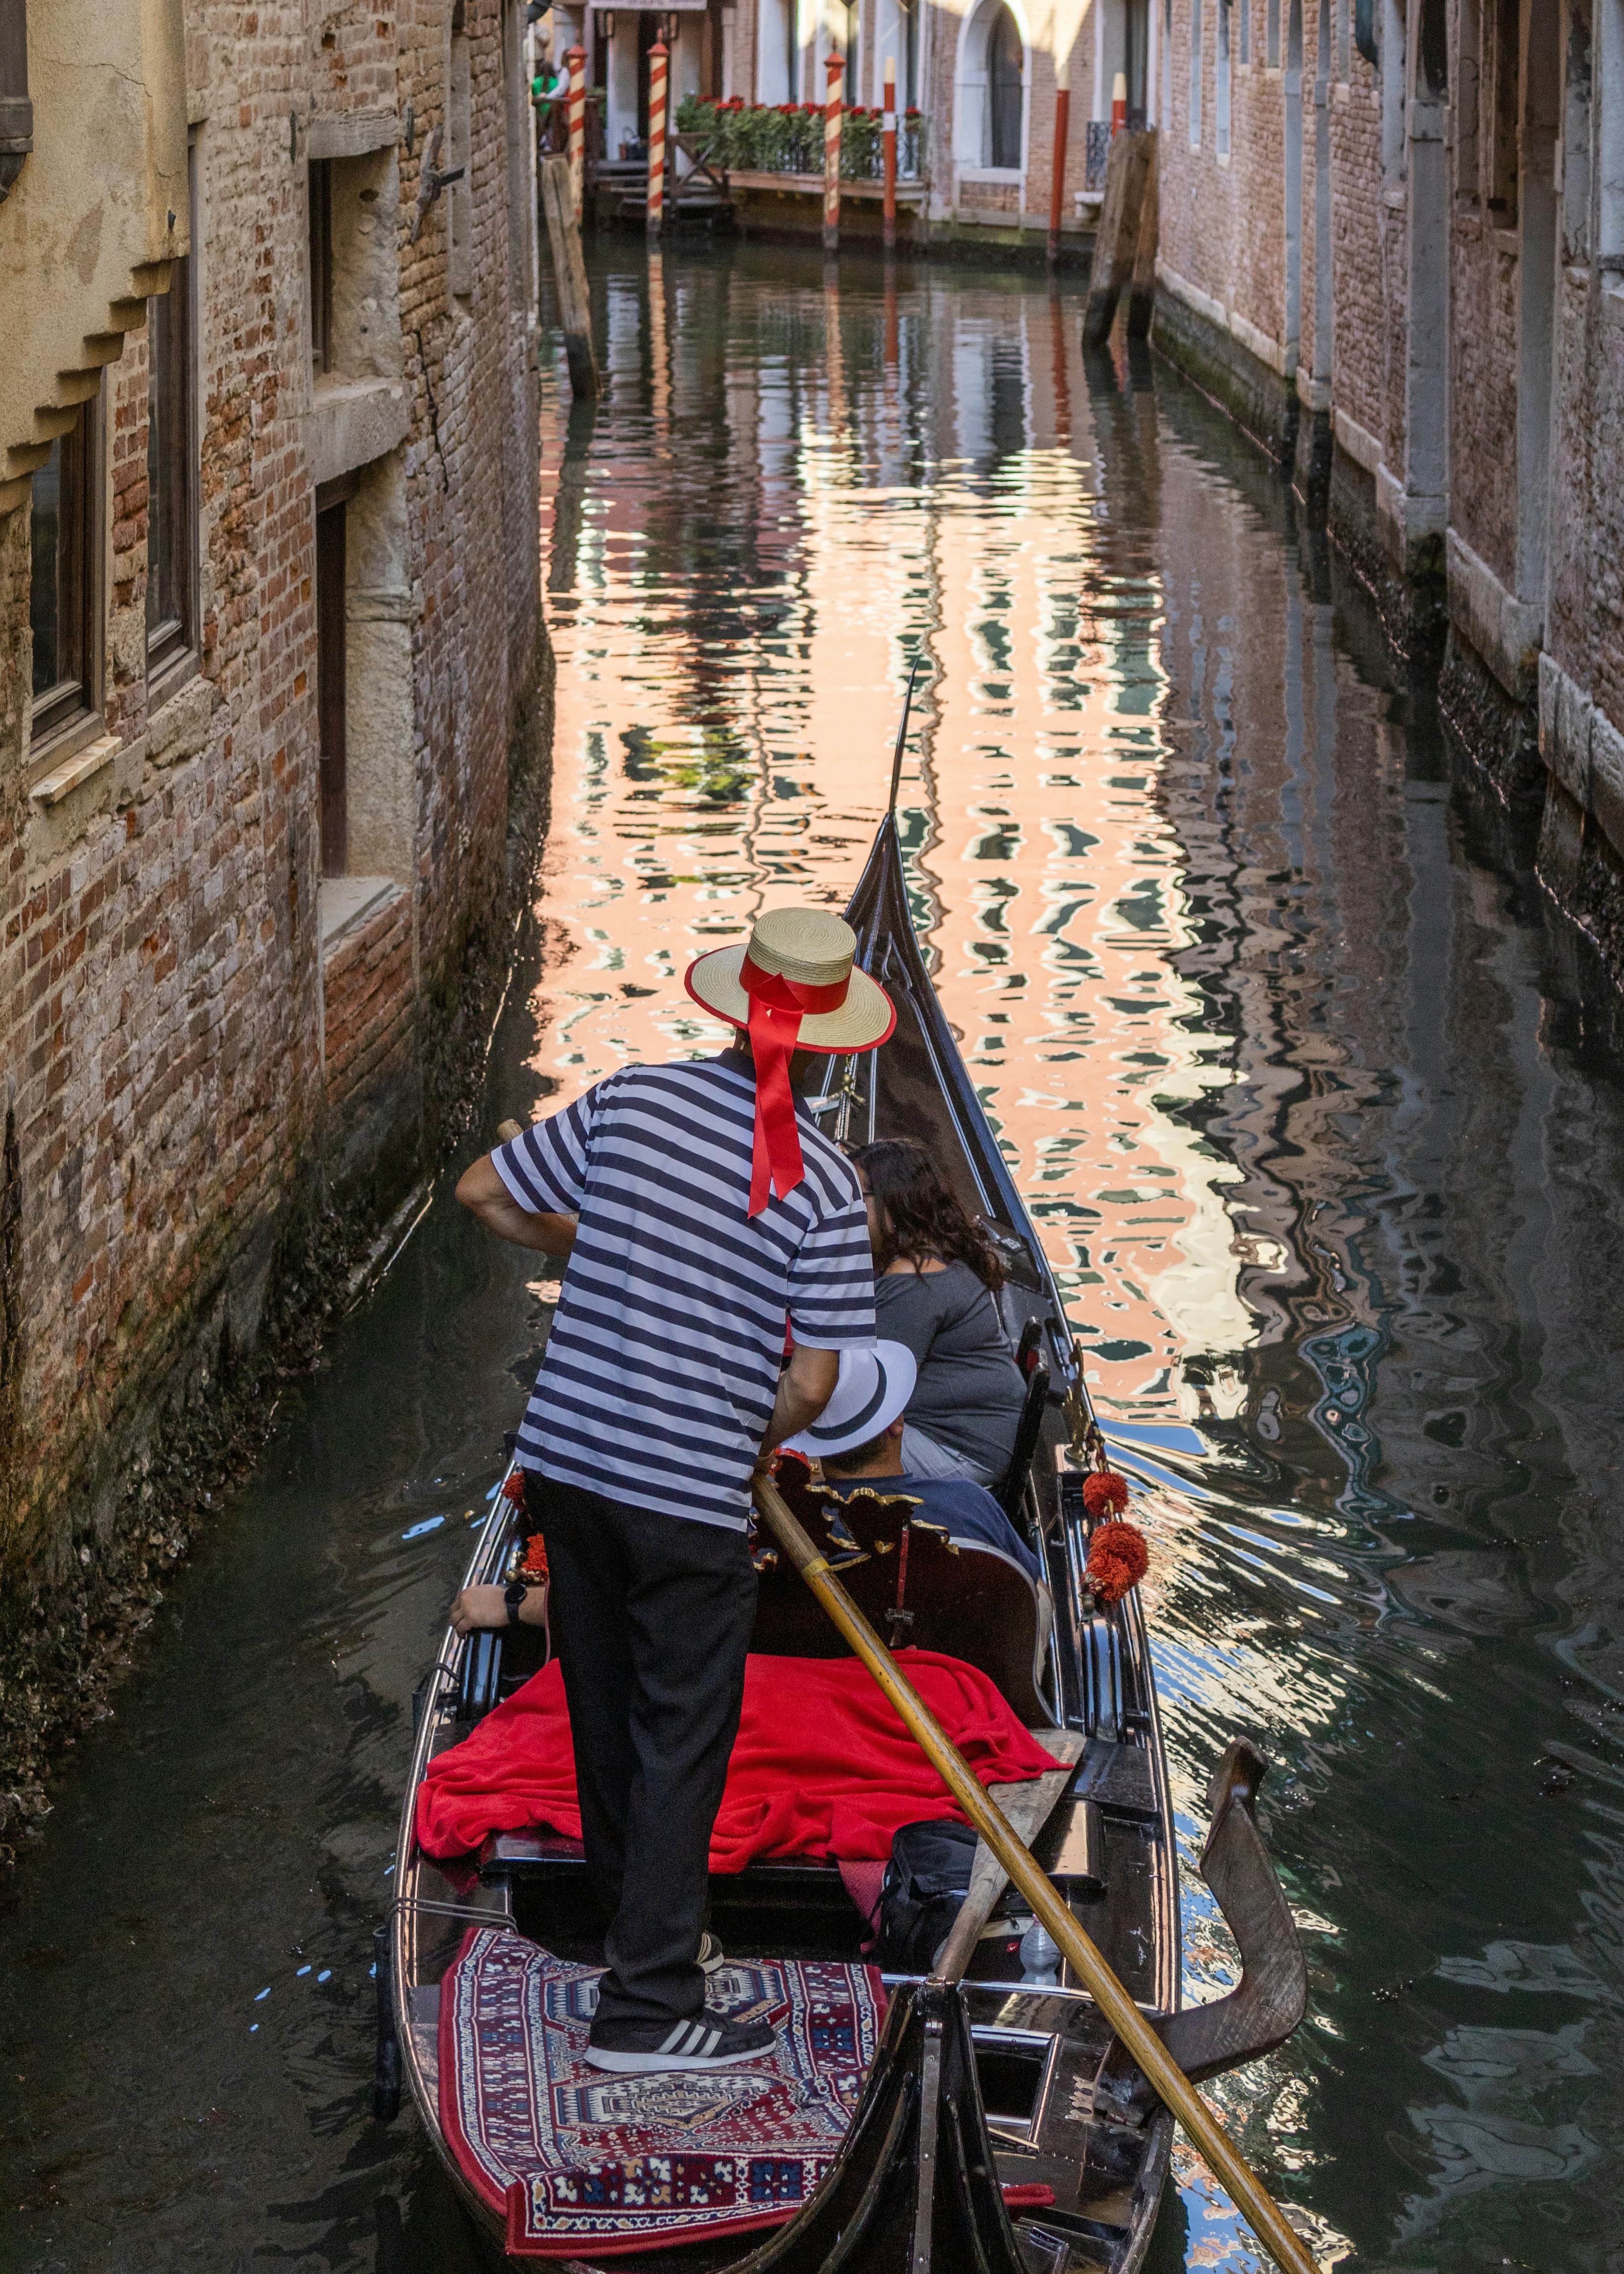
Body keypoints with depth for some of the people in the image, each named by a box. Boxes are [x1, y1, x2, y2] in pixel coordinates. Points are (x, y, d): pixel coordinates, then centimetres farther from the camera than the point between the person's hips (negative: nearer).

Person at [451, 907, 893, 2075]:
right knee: (681, 1740, 5)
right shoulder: (824, 1184, -11)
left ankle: (646, 1917, 40)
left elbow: (486, 1192, 7)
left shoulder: (632, 1100, -2)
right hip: (692, 1495, -5)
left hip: (567, 1455, 5)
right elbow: (813, 1384, -10)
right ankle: (648, 2003, 6)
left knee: (607, 1707, 21)